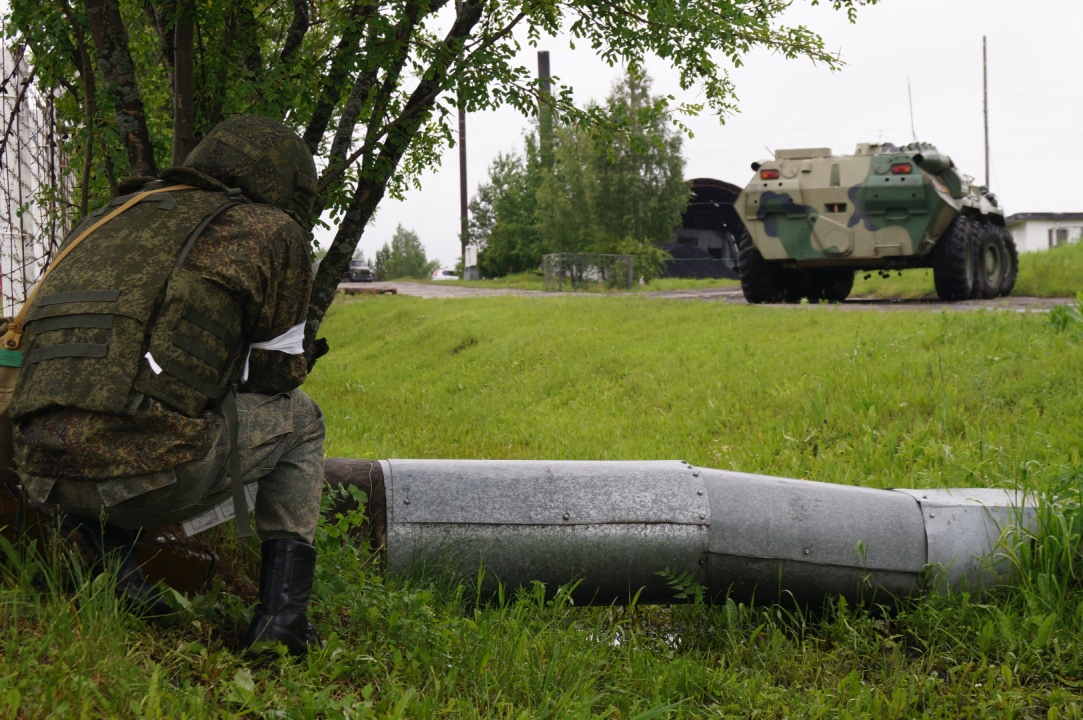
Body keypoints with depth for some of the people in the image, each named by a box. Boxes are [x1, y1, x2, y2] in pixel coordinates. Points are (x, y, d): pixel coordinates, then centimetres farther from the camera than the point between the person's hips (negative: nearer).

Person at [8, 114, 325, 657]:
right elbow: (275, 375, 18)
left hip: (48, 479, 5)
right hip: (154, 470, -5)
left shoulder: (103, 224, 29)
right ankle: (282, 610, 10)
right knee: (298, 418, 24)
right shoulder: (270, 232, 12)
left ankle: (113, 570, 16)